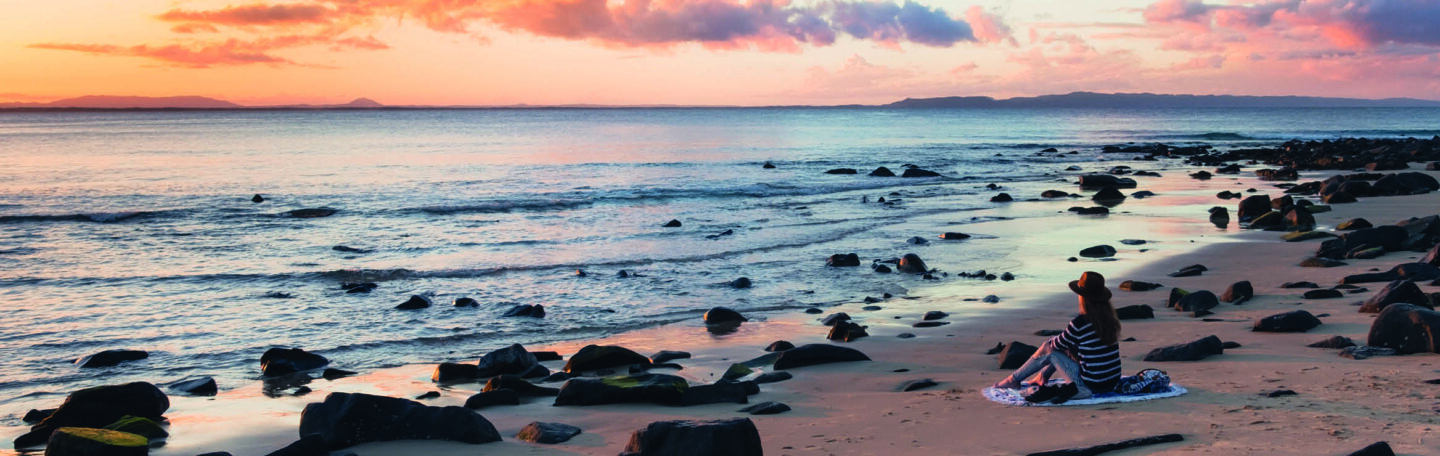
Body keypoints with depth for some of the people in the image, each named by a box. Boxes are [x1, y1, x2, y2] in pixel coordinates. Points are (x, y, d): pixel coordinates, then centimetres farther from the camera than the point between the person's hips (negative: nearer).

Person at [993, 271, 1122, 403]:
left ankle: (1014, 380, 29)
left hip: (1089, 387, -7)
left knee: (1049, 350, 10)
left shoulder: (1080, 323, -18)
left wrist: (1051, 341, 24)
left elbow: (1058, 345, 0)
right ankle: (1042, 377, 44)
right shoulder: (1110, 319, 2)